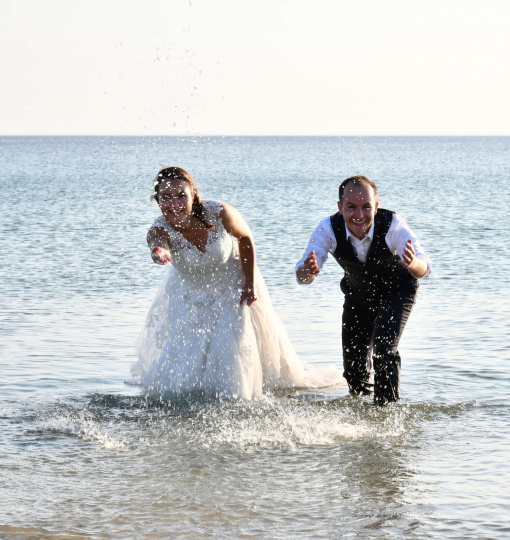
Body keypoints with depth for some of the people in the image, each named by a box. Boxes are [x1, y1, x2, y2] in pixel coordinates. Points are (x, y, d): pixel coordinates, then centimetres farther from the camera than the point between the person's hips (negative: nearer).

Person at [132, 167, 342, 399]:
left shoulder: (219, 213, -31)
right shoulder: (160, 229, -32)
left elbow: (245, 237, -11)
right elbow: (157, 242, -57)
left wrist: (250, 284, -10)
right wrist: (159, 252, -82)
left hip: (232, 287, -1)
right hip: (189, 294, 1)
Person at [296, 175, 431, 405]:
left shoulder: (392, 225, -35)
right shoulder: (329, 229, -29)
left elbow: (425, 269, -43)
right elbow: (302, 276, -34)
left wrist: (412, 263, -68)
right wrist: (307, 271, -59)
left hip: (396, 290, -3)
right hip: (358, 293, 3)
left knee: (384, 350, -23)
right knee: (354, 368, 4)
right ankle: (362, 392, 38)